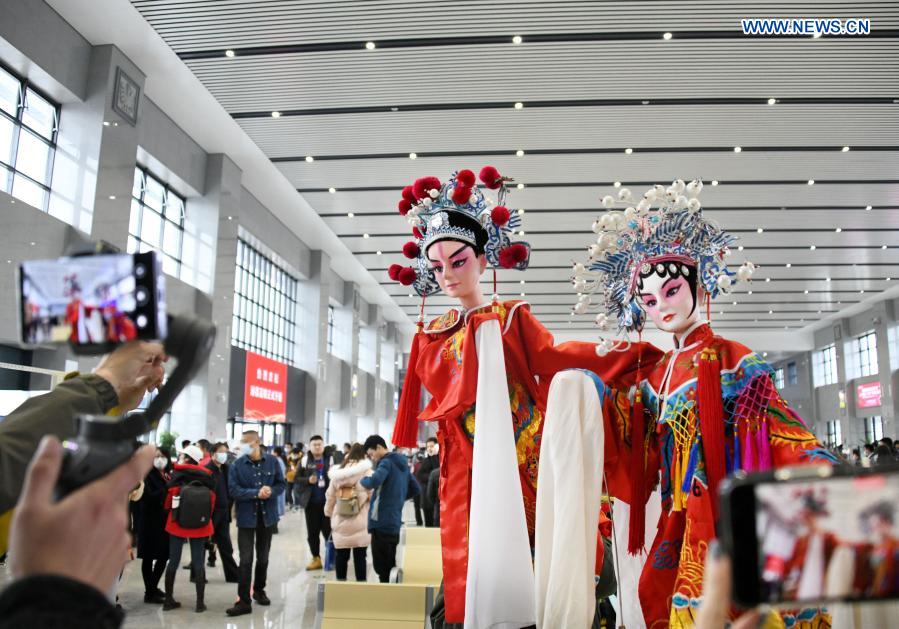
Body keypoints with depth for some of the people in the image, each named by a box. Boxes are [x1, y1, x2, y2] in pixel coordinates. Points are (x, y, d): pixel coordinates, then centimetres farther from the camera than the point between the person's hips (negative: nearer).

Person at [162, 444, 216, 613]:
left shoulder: (177, 476, -7)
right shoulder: (207, 477, -3)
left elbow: (168, 501, -1)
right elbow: (212, 501, 1)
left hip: (177, 523, -1)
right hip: (200, 525, 1)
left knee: (173, 561, 11)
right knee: (198, 562, 5)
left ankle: (168, 600, 18)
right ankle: (200, 602, 7)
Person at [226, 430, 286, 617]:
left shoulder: (272, 461, -3)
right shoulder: (237, 465, -7)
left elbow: (282, 484, 2)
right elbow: (233, 490, -14)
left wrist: (270, 491, -19)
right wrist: (256, 493, -24)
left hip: (267, 516, 2)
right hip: (246, 517, -2)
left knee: (263, 557, 16)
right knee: (246, 560, -4)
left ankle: (259, 590, 36)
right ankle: (244, 601, 2)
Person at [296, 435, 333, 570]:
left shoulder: (330, 460, -1)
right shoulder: (305, 461, 3)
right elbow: (297, 478, 3)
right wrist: (308, 480, -14)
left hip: (327, 501, -2)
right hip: (311, 502, 2)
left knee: (328, 530, 3)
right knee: (312, 532, 10)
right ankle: (316, 558, 22)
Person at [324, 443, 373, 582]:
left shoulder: (337, 473, 4)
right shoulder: (367, 473, -8)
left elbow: (330, 497, 10)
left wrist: (329, 513, 25)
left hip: (340, 523, 4)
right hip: (361, 524, -3)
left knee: (341, 556, 11)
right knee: (360, 557, 3)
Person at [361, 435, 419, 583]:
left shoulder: (387, 462, -11)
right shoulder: (402, 463, 15)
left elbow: (374, 482, -29)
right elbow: (416, 489, 22)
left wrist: (363, 480, -9)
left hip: (381, 521, -9)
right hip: (395, 522, 9)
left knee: (382, 568, -3)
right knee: (390, 567, 15)